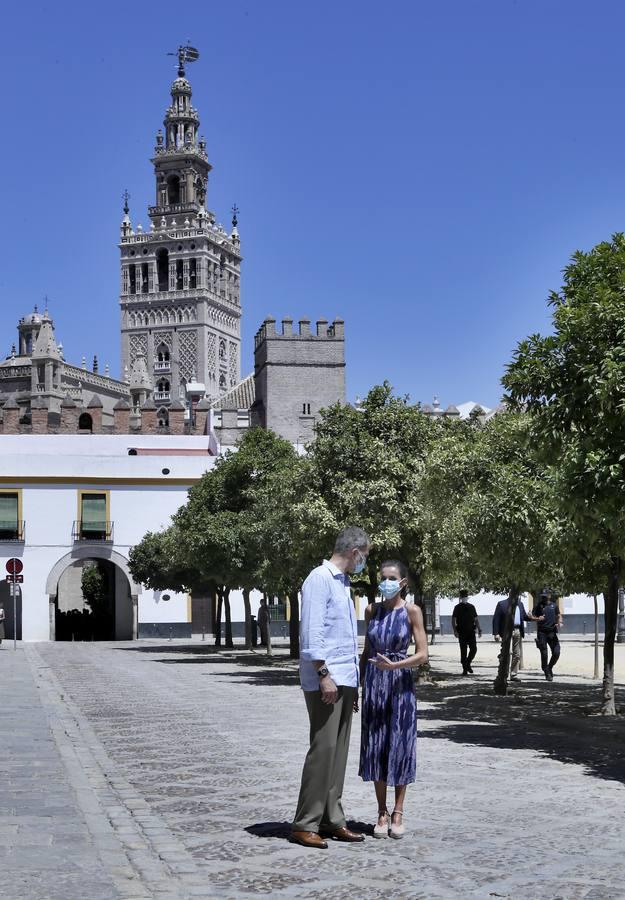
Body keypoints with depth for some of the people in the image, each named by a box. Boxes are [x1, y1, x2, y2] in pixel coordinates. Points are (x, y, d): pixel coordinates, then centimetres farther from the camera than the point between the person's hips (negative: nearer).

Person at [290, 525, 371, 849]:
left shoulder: (342, 583, 20)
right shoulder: (320, 579, -9)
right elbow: (311, 632, -16)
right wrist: (324, 674, -21)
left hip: (344, 681, 9)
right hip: (325, 681, -9)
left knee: (338, 752, 9)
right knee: (322, 749, -9)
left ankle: (331, 819, 14)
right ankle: (305, 825, -5)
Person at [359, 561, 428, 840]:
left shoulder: (411, 611, -4)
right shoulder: (372, 610, 6)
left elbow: (423, 654, -7)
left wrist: (393, 665, -20)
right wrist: (357, 685, 10)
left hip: (400, 683, -3)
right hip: (373, 683, 3)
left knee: (400, 746, 1)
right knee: (375, 747, 4)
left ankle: (398, 813, 12)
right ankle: (382, 813, 13)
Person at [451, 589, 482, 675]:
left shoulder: (471, 607, 13)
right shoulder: (457, 607, 3)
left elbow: (476, 619, 17)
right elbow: (453, 620, 1)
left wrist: (479, 629, 8)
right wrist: (455, 630, -11)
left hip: (471, 631, 3)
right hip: (462, 632, -3)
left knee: (474, 649, -6)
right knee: (463, 651, -2)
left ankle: (468, 664, 17)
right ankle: (465, 668, 5)